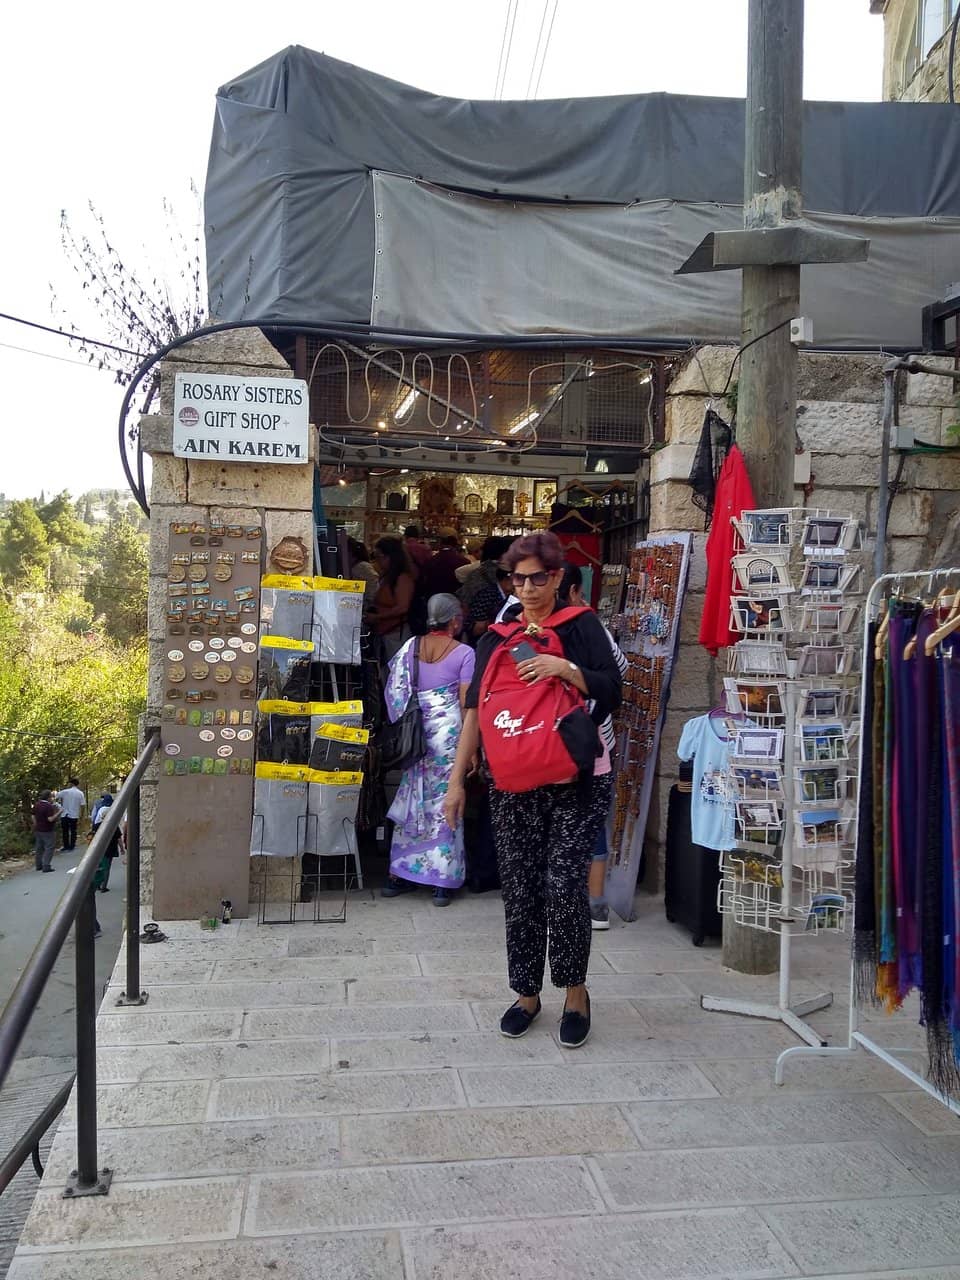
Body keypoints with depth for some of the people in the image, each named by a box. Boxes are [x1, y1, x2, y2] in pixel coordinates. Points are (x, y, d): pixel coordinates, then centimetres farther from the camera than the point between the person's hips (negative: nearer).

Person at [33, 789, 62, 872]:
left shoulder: (36, 805, 6)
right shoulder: (49, 806, -20)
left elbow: (34, 817, 13)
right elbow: (50, 819, -24)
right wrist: (58, 813, -15)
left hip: (38, 830, 8)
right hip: (48, 831, -8)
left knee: (38, 848, 16)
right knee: (48, 848, -2)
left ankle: (38, 865, 24)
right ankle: (46, 866, -5)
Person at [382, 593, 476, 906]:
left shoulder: (411, 646, 7)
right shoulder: (464, 653, -4)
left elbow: (395, 691, 6)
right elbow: (466, 703, -7)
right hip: (448, 731, -4)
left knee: (412, 799, 13)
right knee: (444, 802, 4)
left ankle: (399, 874, 18)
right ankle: (442, 880, 8)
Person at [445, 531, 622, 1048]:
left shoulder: (581, 626, 1)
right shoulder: (497, 637, 10)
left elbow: (612, 692, -7)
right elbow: (475, 711, 9)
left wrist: (565, 668, -22)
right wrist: (457, 780, 5)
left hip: (577, 782, -3)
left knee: (564, 884, -9)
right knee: (520, 891, 6)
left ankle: (575, 991, 12)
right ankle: (527, 993, 22)